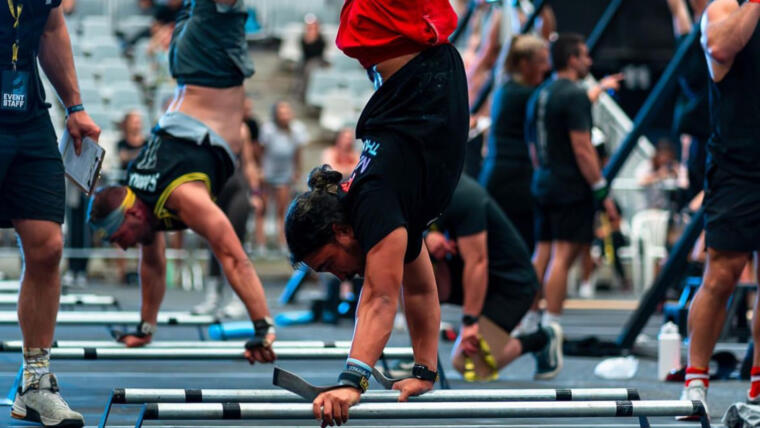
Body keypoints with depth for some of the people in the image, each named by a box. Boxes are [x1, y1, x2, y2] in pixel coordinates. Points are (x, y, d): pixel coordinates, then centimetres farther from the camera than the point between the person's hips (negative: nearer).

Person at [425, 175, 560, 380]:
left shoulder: (461, 197, -25)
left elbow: (477, 261, -24)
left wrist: (470, 321, -21)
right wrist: (428, 237, -20)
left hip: (511, 283, -8)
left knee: (470, 366, -18)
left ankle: (543, 339, 5)